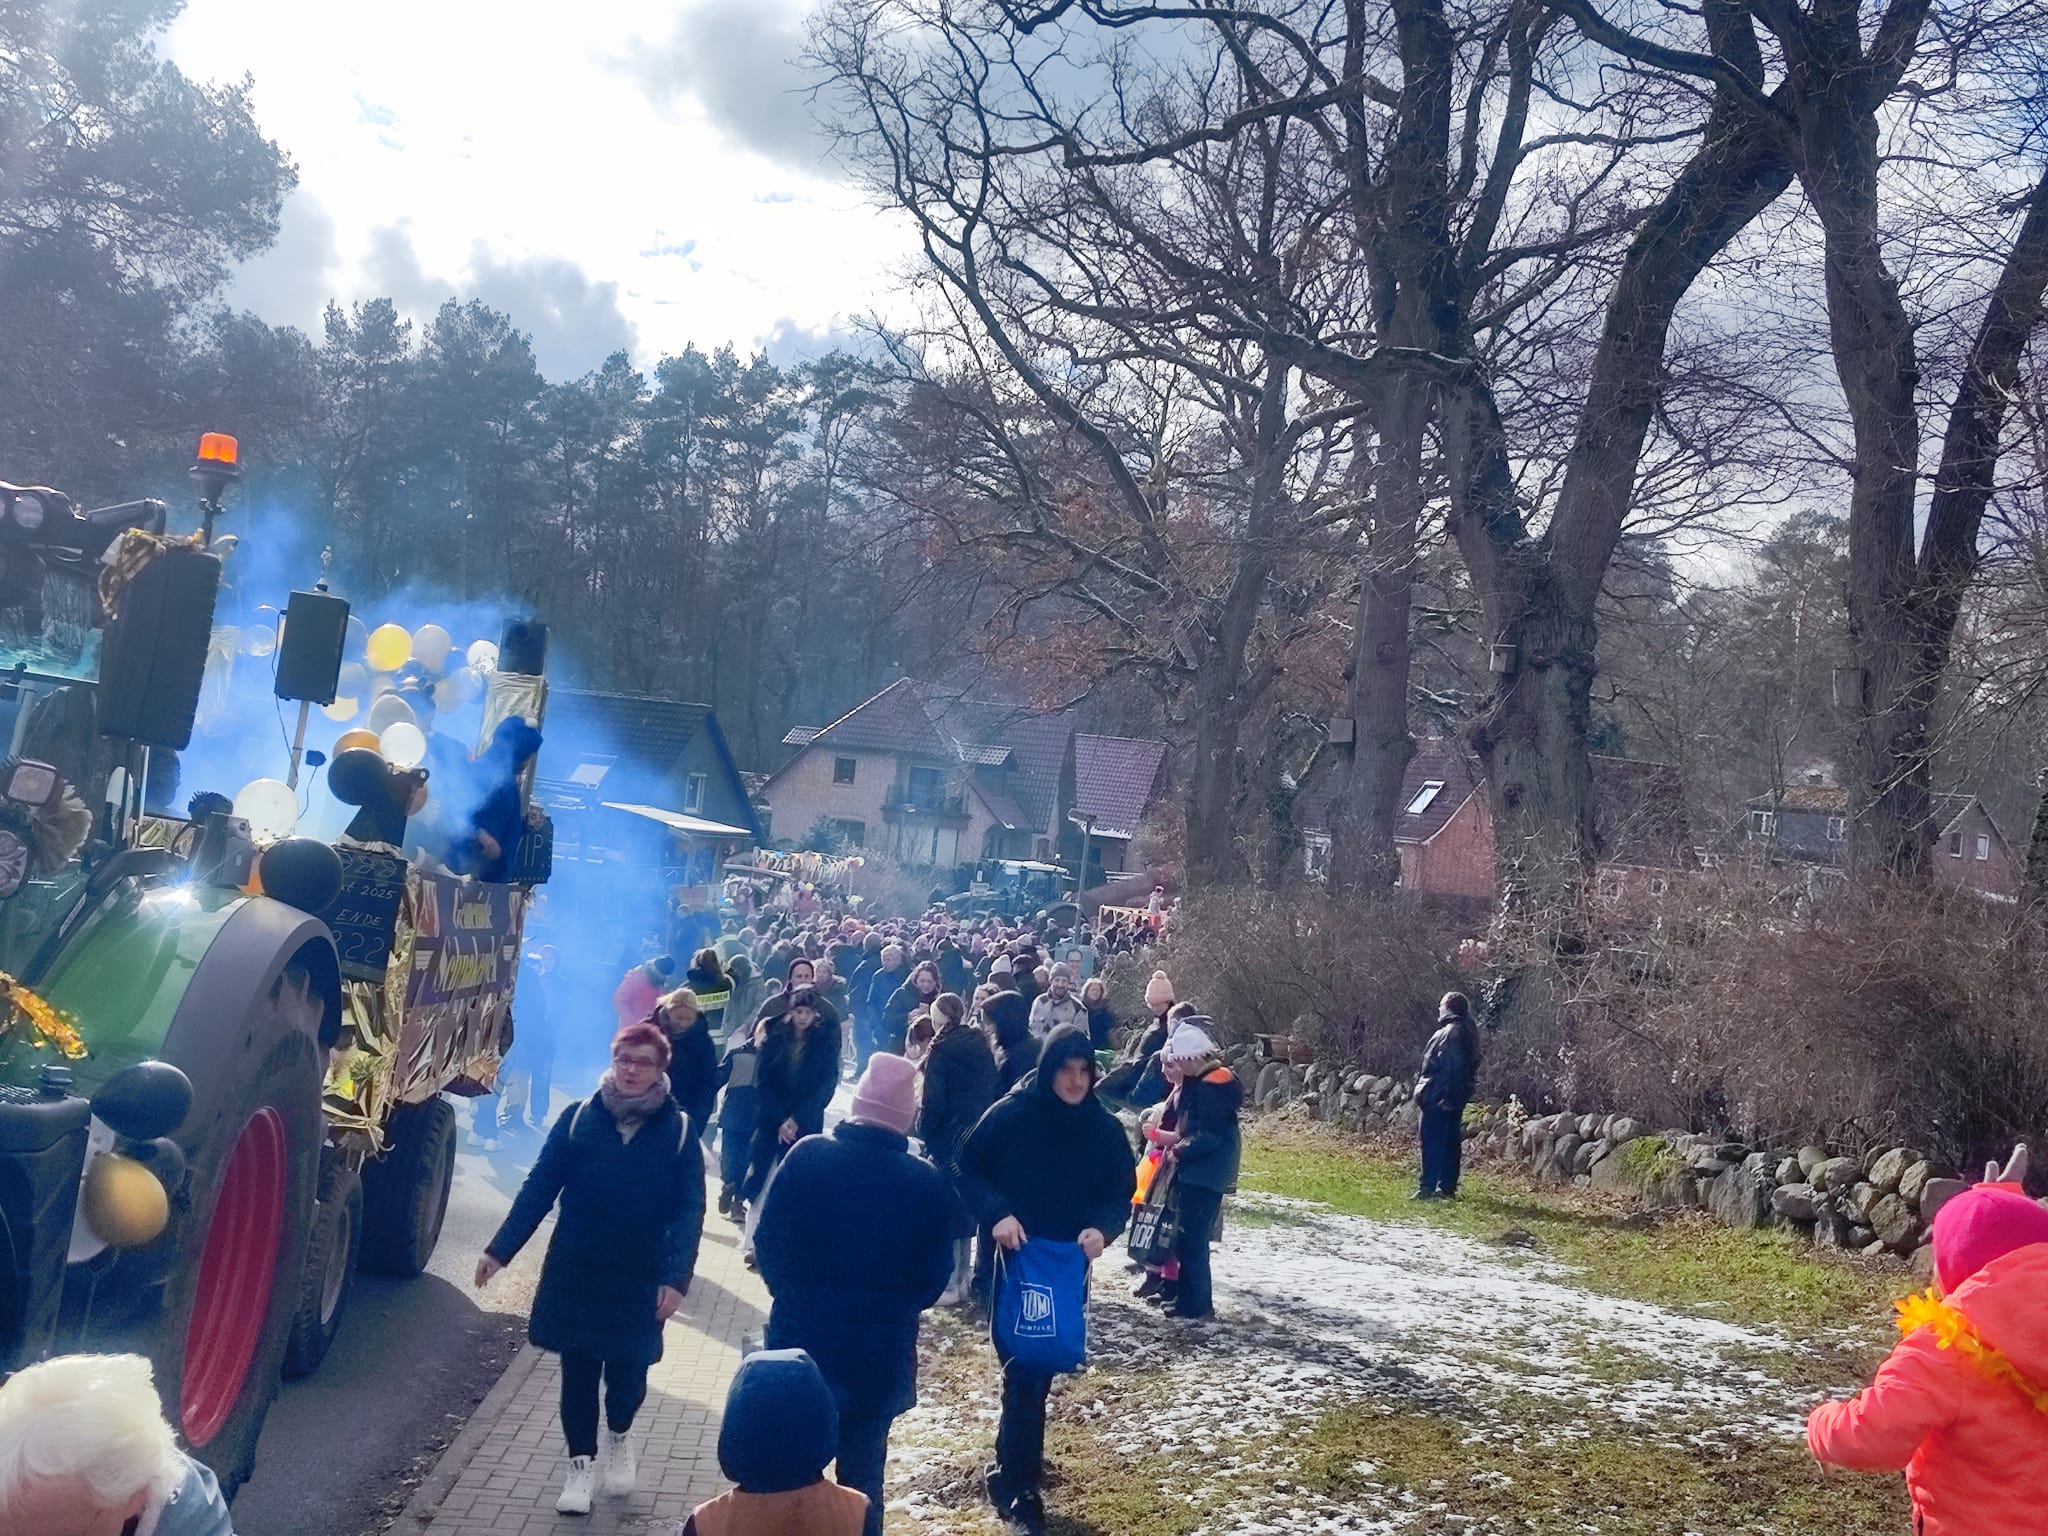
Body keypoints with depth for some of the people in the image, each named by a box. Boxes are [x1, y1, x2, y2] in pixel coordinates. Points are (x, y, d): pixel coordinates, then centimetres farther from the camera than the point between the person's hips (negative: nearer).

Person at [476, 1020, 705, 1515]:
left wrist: (677, 1277, -18)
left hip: (640, 1278, 0)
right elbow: (539, 1188, -2)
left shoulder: (678, 1129, -8)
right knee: (577, 1370, 7)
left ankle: (618, 1439, 41)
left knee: (627, 1369, 9)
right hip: (575, 1271, 1)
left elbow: (689, 1210, -8)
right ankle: (581, 1463, 27)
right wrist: (500, 1249, -6)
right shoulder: (578, 1118, -6)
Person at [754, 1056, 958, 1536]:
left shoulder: (807, 1155, -13)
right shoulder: (930, 1184, -11)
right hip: (880, 1352, 0)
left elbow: (767, 1243, -6)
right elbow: (934, 1278, -3)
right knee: (862, 1473, 17)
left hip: (800, 1336, 0)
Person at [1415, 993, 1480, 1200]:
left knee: (1433, 1142, -6)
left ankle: (1428, 1187, -8)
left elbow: (1433, 1066, -21)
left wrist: (1422, 1090, -17)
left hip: (1439, 1097, -9)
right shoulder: (1468, 1033, 13)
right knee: (1451, 1142, 11)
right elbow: (1471, 1066, 15)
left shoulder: (1448, 1033, -17)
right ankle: (1448, 1187, 15)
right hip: (1456, 1097, 9)